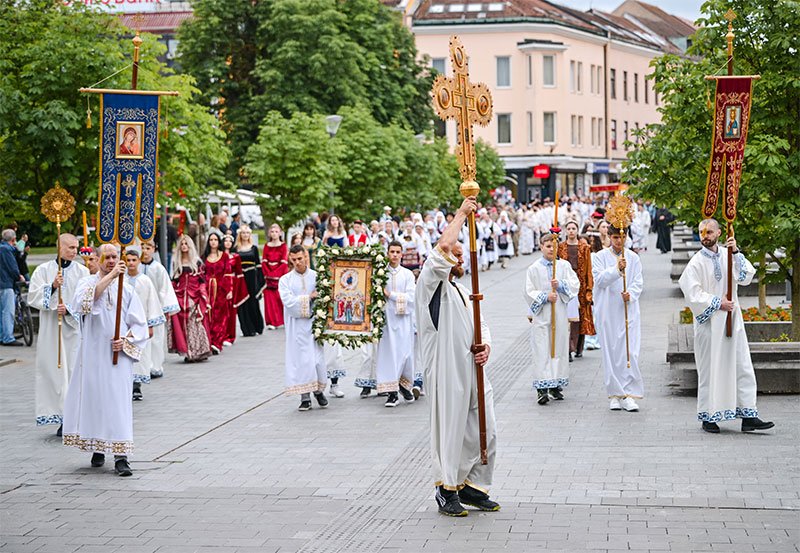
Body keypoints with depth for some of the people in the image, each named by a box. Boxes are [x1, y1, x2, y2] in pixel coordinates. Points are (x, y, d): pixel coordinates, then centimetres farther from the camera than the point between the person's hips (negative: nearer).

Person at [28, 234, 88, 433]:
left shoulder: (83, 272, 5)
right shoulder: (43, 270, 6)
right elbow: (33, 297, 0)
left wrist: (70, 310, -14)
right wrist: (52, 286, -14)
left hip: (74, 329, 0)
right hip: (50, 329, 1)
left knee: (74, 370, -4)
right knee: (52, 369, -2)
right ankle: (60, 416, 3)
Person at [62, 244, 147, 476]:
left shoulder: (126, 289, 8)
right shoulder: (87, 282, 3)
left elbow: (139, 324, 8)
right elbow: (84, 300, -21)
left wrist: (125, 341, -10)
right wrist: (110, 276, -26)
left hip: (118, 354, 0)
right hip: (93, 353, 0)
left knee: (119, 402, -6)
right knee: (93, 398, 4)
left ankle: (121, 456, -8)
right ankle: (98, 448, 20)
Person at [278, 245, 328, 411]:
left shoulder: (316, 276, 5)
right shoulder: (285, 280, 3)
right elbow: (288, 302, -10)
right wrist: (310, 297, -11)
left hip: (314, 322, 1)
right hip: (296, 325, 0)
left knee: (317, 357, 0)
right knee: (301, 358, -1)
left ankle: (319, 390, 18)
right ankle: (305, 396, 4)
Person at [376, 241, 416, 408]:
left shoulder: (408, 275, 4)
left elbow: (410, 298, -5)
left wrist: (390, 294, -10)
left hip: (403, 319, 1)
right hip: (386, 318, -1)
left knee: (405, 353, 2)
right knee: (388, 353, -4)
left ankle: (404, 385, 27)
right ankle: (392, 393, -2)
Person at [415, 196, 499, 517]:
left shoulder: (462, 292, 23)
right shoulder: (431, 284, -5)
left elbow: (481, 324, 24)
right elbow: (442, 247, -22)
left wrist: (485, 345, 1)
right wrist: (461, 213, -12)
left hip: (471, 371, 8)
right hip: (446, 373, -8)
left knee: (484, 434, 9)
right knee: (450, 431, -2)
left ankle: (473, 487, 22)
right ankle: (446, 490, 11)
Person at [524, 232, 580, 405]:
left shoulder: (564, 265, 6)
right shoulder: (534, 268, 1)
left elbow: (575, 284, -1)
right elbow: (529, 292, -2)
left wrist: (560, 285, -16)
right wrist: (545, 296, -15)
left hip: (559, 313, 3)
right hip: (541, 314, -3)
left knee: (559, 348, 6)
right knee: (542, 350, -8)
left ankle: (555, 386, 15)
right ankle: (542, 389, -11)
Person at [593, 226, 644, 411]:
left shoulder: (633, 257, 7)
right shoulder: (601, 256, 2)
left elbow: (638, 282, 4)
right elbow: (599, 280, -11)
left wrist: (631, 295, -17)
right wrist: (617, 269, -27)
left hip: (628, 310, 1)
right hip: (607, 311, -1)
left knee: (630, 352, -8)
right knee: (611, 353, 2)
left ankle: (629, 394, -6)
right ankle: (615, 394, 10)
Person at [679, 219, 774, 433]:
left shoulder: (728, 255, 6)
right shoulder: (697, 262, -6)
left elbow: (746, 277, -5)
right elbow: (693, 294, -11)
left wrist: (736, 253, -14)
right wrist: (718, 303, -12)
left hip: (732, 321, 4)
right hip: (710, 324, -4)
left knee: (741, 367, 2)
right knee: (710, 370, 1)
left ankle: (748, 416, 3)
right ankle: (708, 417, 11)